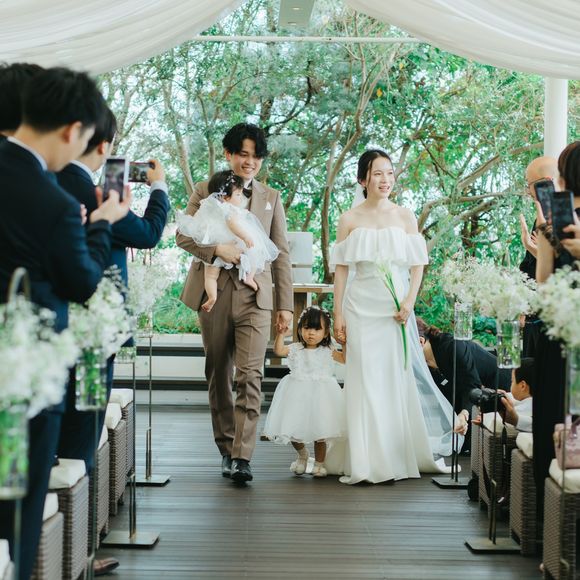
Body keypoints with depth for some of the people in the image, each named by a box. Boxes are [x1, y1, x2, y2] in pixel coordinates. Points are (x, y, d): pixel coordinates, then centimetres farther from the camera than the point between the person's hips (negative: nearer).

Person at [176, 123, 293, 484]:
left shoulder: (271, 198, 13)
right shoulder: (206, 191, 9)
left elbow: (281, 254, 11)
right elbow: (184, 235, -1)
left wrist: (286, 305, 6)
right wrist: (217, 248, -20)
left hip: (255, 297, 0)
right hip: (215, 295, 0)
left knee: (250, 376, -12)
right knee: (219, 376, 9)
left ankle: (242, 458, -15)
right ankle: (226, 449, 22)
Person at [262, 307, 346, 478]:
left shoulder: (327, 351, 3)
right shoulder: (295, 349, 2)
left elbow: (345, 358, -3)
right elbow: (278, 350, -13)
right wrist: (281, 332, -24)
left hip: (320, 394, -1)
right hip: (298, 395, 1)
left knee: (320, 432, 1)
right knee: (293, 429, 2)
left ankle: (319, 463, 19)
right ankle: (302, 454, 32)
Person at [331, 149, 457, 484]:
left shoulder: (406, 217, 6)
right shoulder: (350, 220, 4)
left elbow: (418, 265, 4)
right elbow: (341, 269, 5)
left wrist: (409, 302, -10)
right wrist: (338, 314, 0)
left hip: (395, 307, 1)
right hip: (361, 306, 0)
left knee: (398, 377, 2)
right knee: (365, 379, -2)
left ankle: (400, 454, 16)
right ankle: (367, 462, 4)